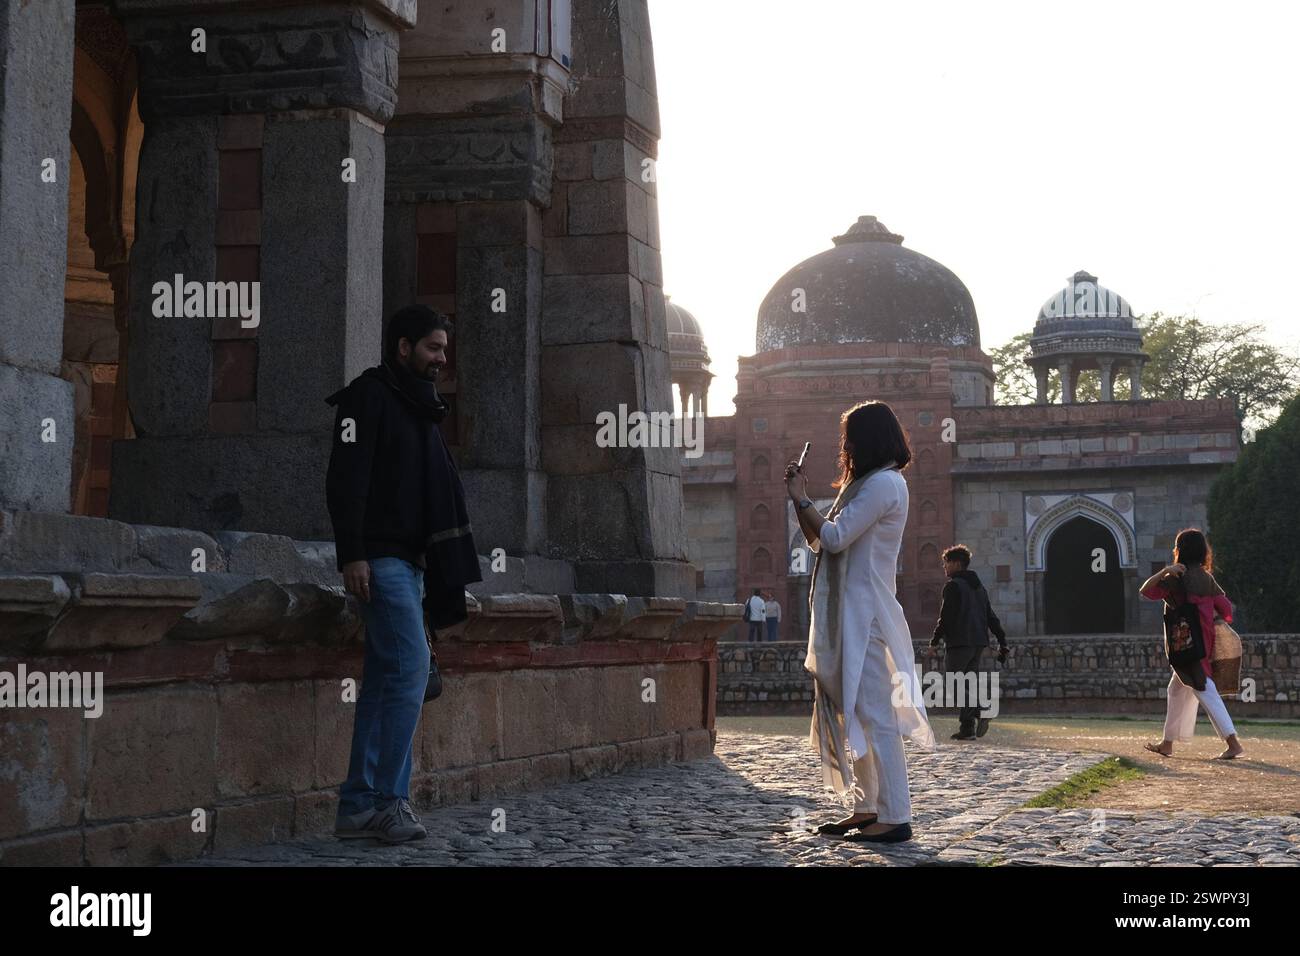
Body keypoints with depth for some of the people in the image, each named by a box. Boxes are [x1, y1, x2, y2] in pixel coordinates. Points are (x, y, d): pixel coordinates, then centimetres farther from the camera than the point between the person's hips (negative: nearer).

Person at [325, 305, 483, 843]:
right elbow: (346, 478, -14)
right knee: (411, 667, -16)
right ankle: (389, 800, -14)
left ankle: (359, 807, 9)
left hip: (410, 564, 9)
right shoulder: (368, 396, -4)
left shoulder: (419, 409, 23)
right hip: (381, 558, -9)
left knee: (384, 682, 6)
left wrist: (446, 577, 18)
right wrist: (352, 555, -23)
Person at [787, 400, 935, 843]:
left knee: (874, 713, -11)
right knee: (851, 714, 13)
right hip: (847, 616, 11)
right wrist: (800, 497, 12)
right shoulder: (865, 484, 21)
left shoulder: (883, 483, -11)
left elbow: (834, 538, -17)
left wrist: (801, 498, -5)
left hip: (864, 616, -11)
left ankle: (895, 817, -11)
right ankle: (867, 809, 19)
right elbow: (818, 541, 22)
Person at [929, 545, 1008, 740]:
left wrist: (936, 638, -2)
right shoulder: (980, 586, 18)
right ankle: (967, 728, 3)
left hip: (959, 643, -8)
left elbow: (946, 616, -13)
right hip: (978, 643, 8)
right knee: (968, 684, 11)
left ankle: (979, 712, -23)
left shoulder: (953, 586, -7)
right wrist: (1002, 641, 14)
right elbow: (991, 617, 16)